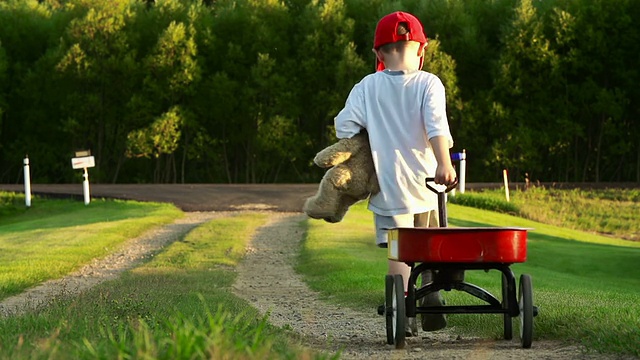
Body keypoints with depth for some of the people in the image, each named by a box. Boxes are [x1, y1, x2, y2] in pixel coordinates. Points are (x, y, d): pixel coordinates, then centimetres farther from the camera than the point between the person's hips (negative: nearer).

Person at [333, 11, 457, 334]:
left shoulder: (368, 86, 3)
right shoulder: (428, 83, 0)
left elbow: (345, 125, 1)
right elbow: (436, 125, -14)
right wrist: (444, 164, -24)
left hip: (389, 185, -1)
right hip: (424, 182, 1)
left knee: (399, 253, -5)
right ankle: (431, 293, -2)